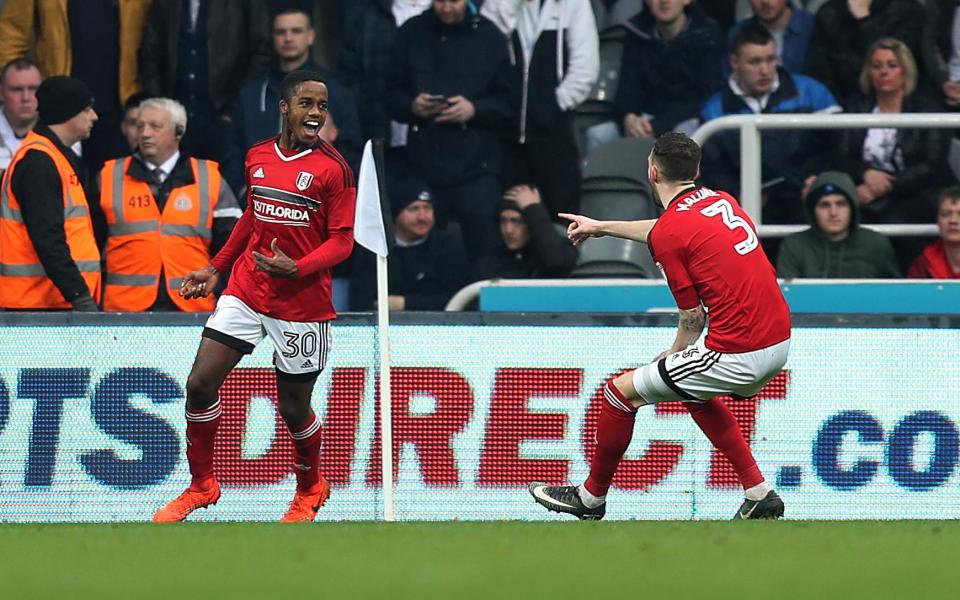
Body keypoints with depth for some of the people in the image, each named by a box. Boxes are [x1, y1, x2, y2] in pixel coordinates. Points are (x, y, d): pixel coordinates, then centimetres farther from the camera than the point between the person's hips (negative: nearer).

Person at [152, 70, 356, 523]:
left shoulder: (333, 168, -9)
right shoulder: (257, 157, 7)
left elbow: (342, 241, -10)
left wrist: (295, 268, -25)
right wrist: (215, 269, 21)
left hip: (302, 303, -4)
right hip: (246, 293, 4)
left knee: (294, 407, 5)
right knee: (200, 383, -6)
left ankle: (310, 490, 33)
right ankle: (201, 485, 12)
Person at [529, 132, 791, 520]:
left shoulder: (671, 231, -11)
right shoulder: (720, 200, 14)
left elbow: (693, 318, -8)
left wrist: (673, 356, 11)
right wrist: (602, 227, 45)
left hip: (738, 353, -8)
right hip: (780, 342, 8)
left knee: (621, 390, 7)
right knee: (694, 394, 34)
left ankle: (591, 498, 21)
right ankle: (760, 494, 27)